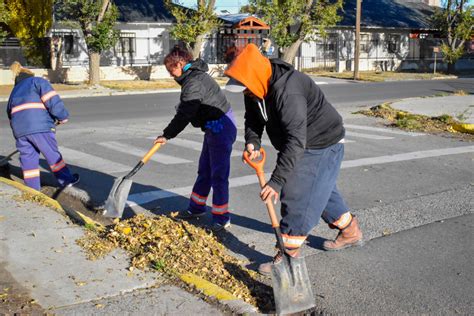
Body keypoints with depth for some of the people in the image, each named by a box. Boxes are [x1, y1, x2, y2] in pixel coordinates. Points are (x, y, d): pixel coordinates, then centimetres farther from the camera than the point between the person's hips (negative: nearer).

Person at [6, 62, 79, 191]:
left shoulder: (15, 91, 31)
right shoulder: (37, 81, 12)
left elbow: (10, 113, 30)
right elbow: (52, 100, -5)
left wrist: (18, 133, 33)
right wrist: (62, 116, 1)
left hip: (19, 129, 5)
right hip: (39, 126, -5)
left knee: (28, 158, 10)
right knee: (52, 154, 6)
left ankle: (33, 190, 13)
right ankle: (66, 180, 17)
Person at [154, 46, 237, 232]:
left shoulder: (193, 83, -20)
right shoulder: (194, 76, 13)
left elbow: (184, 115, -20)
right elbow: (184, 111, 19)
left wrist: (167, 135, -11)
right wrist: (168, 133, 15)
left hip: (220, 128, -11)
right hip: (214, 127, 11)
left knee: (218, 175, -4)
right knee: (204, 170, 19)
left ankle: (221, 218, 5)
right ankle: (196, 208, 33)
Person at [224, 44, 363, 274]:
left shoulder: (288, 92, -38)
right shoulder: (255, 90, -8)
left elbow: (296, 140, -42)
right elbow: (253, 119, 4)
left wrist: (276, 181, -46)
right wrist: (252, 142, -19)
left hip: (323, 144, -10)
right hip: (304, 144, 10)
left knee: (299, 197, -11)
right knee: (320, 190, 22)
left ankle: (289, 254, -1)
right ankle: (350, 231, 40)